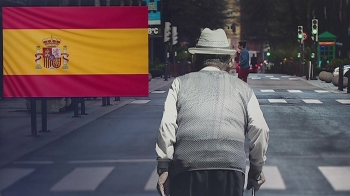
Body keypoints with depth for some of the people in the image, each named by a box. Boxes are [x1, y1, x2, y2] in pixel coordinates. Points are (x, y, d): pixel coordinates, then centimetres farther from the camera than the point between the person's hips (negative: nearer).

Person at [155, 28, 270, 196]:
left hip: (186, 164, -1)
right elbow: (260, 128, 8)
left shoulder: (181, 83, 17)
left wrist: (163, 167, 5)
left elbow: (167, 125, 4)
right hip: (231, 165, 1)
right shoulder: (242, 88, 20)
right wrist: (256, 169, 18)